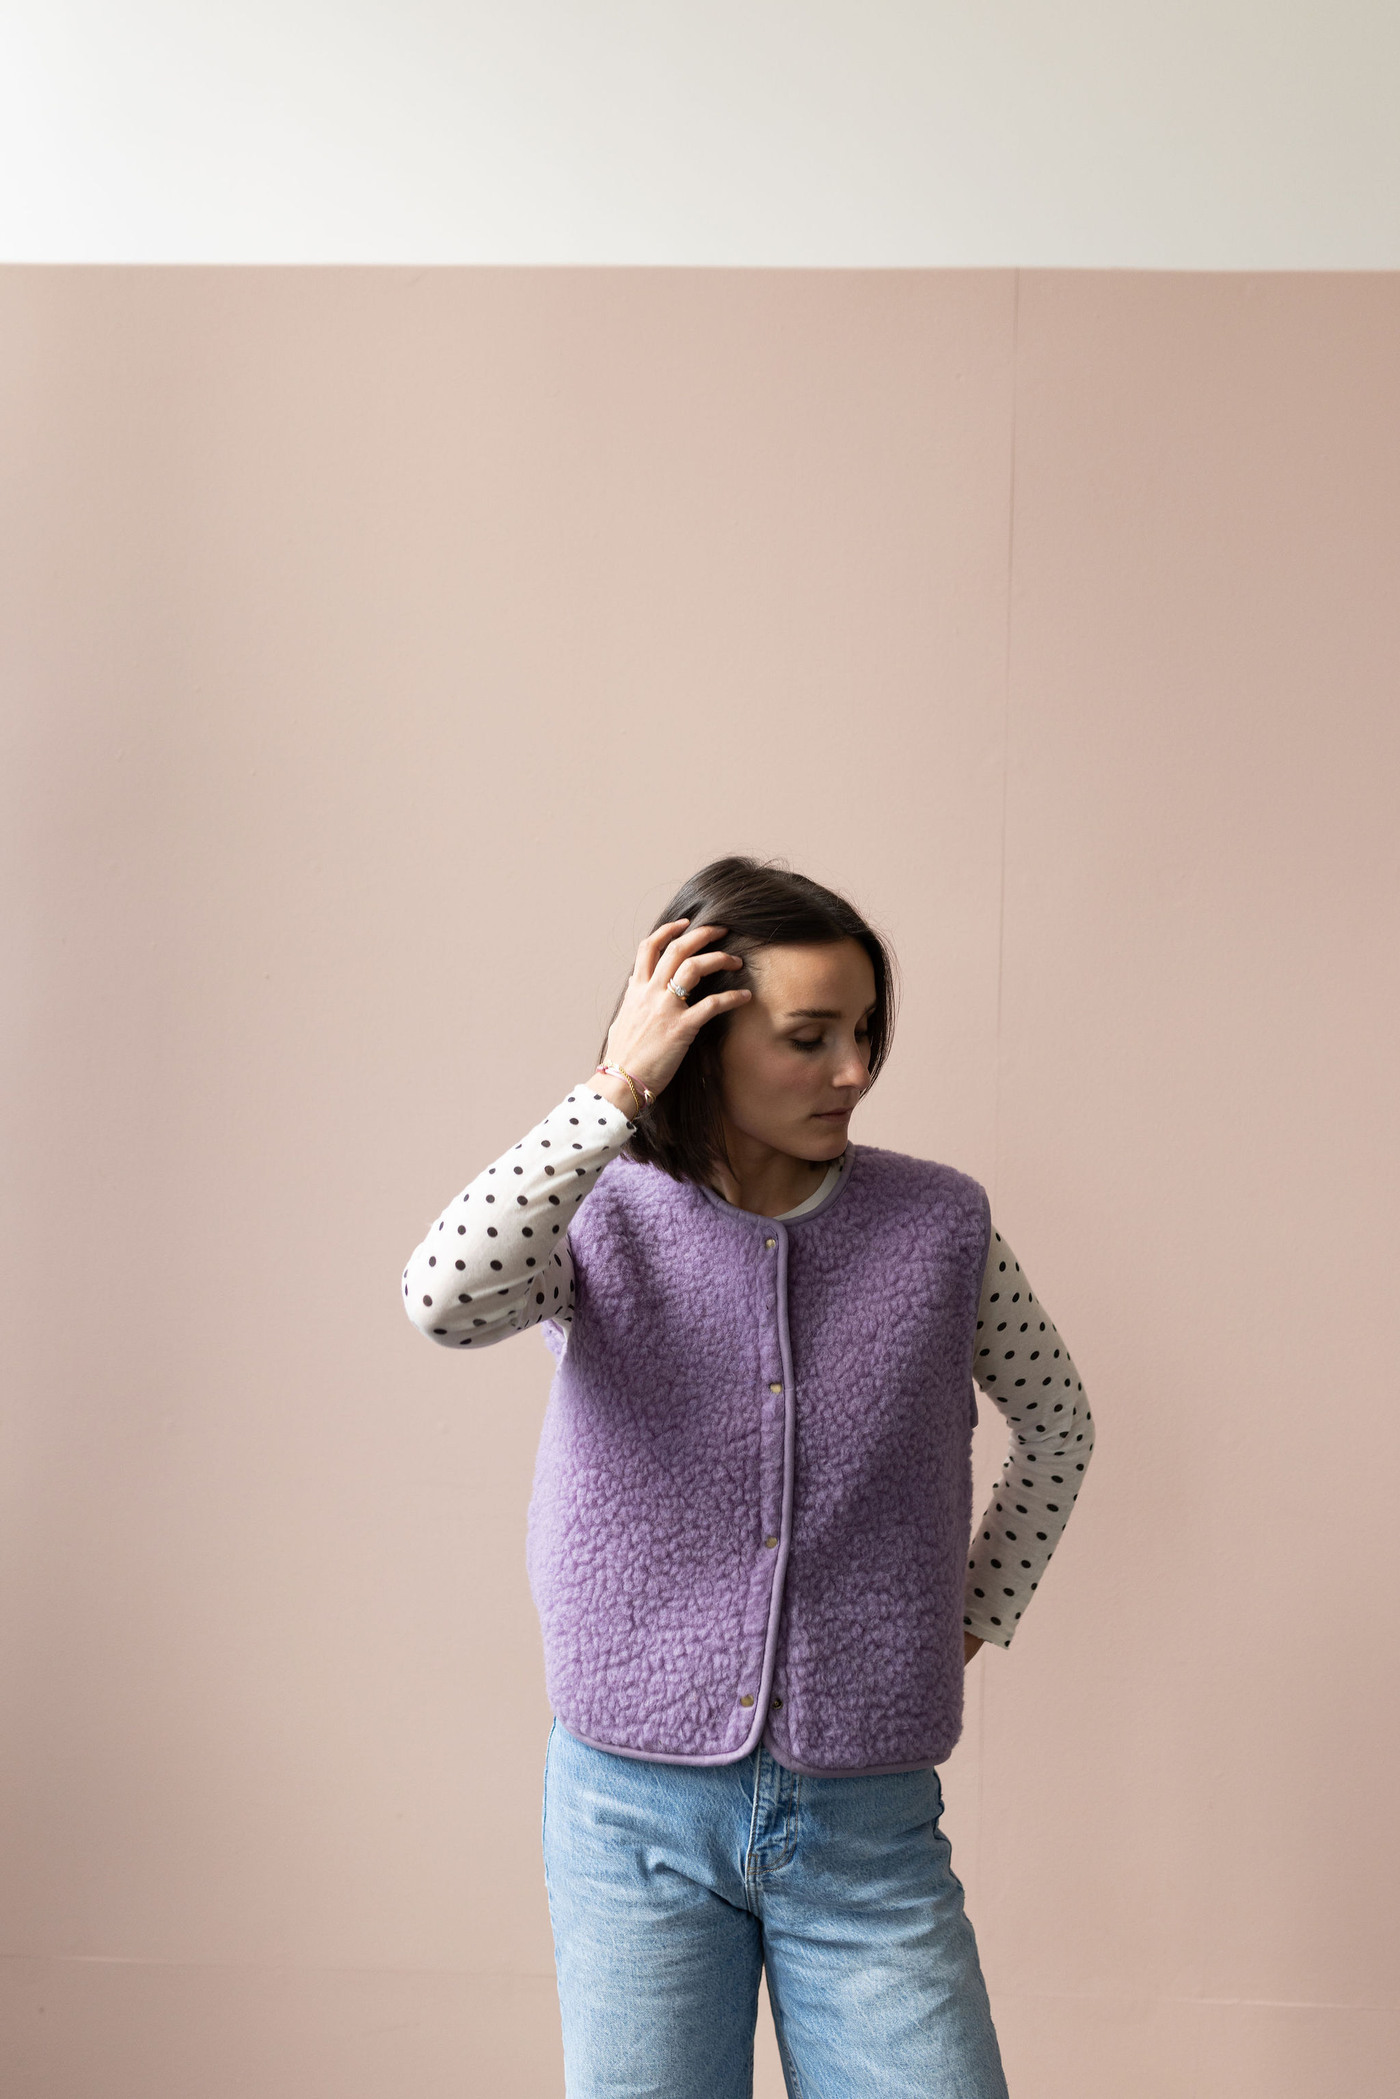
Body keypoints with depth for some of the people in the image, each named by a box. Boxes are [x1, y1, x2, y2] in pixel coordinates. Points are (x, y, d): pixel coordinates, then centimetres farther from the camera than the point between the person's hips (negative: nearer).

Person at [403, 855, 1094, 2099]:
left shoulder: (938, 1222, -1)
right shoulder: (600, 1218, -5)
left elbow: (1056, 1419, 16)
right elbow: (445, 1300, -28)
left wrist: (977, 1614, 11)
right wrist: (617, 1086, -23)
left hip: (869, 1824, 1)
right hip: (634, 1806, 0)